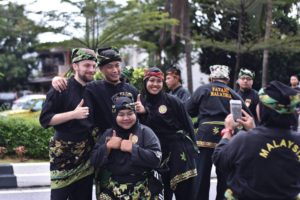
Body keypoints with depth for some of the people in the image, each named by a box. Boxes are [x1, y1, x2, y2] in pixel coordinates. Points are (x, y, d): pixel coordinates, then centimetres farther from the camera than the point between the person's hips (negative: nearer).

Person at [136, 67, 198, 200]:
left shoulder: (172, 101, -6)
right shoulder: (140, 103, 4)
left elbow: (187, 125, -2)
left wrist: (192, 149, -3)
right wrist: (142, 113, -15)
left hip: (179, 153, -3)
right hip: (157, 155, 3)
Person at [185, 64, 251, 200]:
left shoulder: (202, 90, 6)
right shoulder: (233, 94, 11)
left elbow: (188, 111, 5)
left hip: (206, 134, -1)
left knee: (202, 173, 4)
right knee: (224, 174, 10)